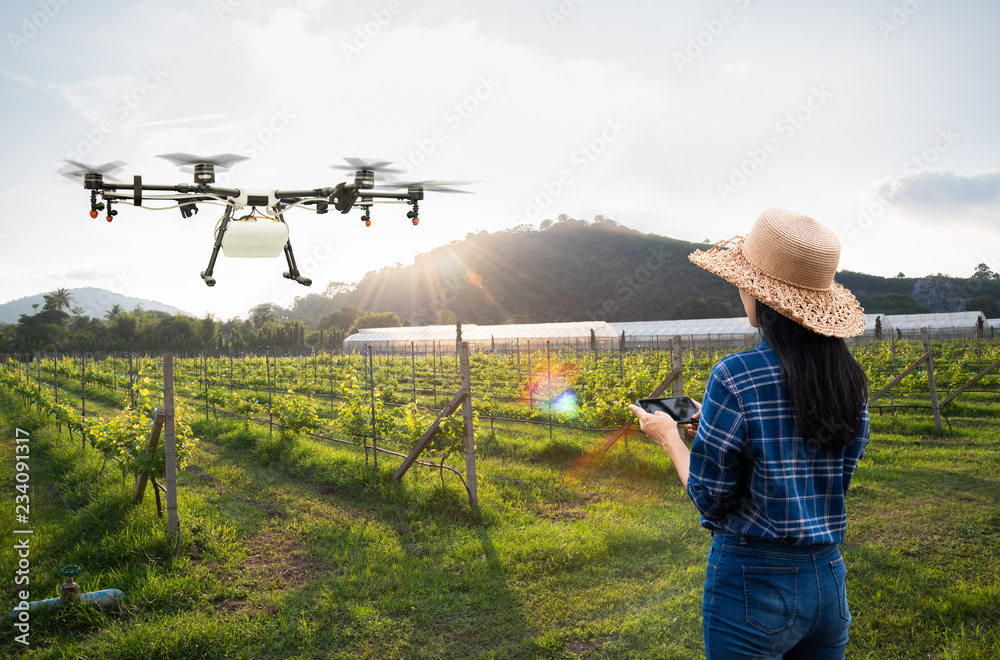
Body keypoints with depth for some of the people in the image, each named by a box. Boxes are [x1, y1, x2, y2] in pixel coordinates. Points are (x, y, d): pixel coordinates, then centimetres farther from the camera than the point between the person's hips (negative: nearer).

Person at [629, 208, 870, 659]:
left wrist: (668, 436, 3)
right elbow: (834, 482, 10)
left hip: (753, 581, -6)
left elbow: (710, 499, -14)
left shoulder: (736, 378, -20)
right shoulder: (850, 380, -1)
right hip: (829, 579, 6)